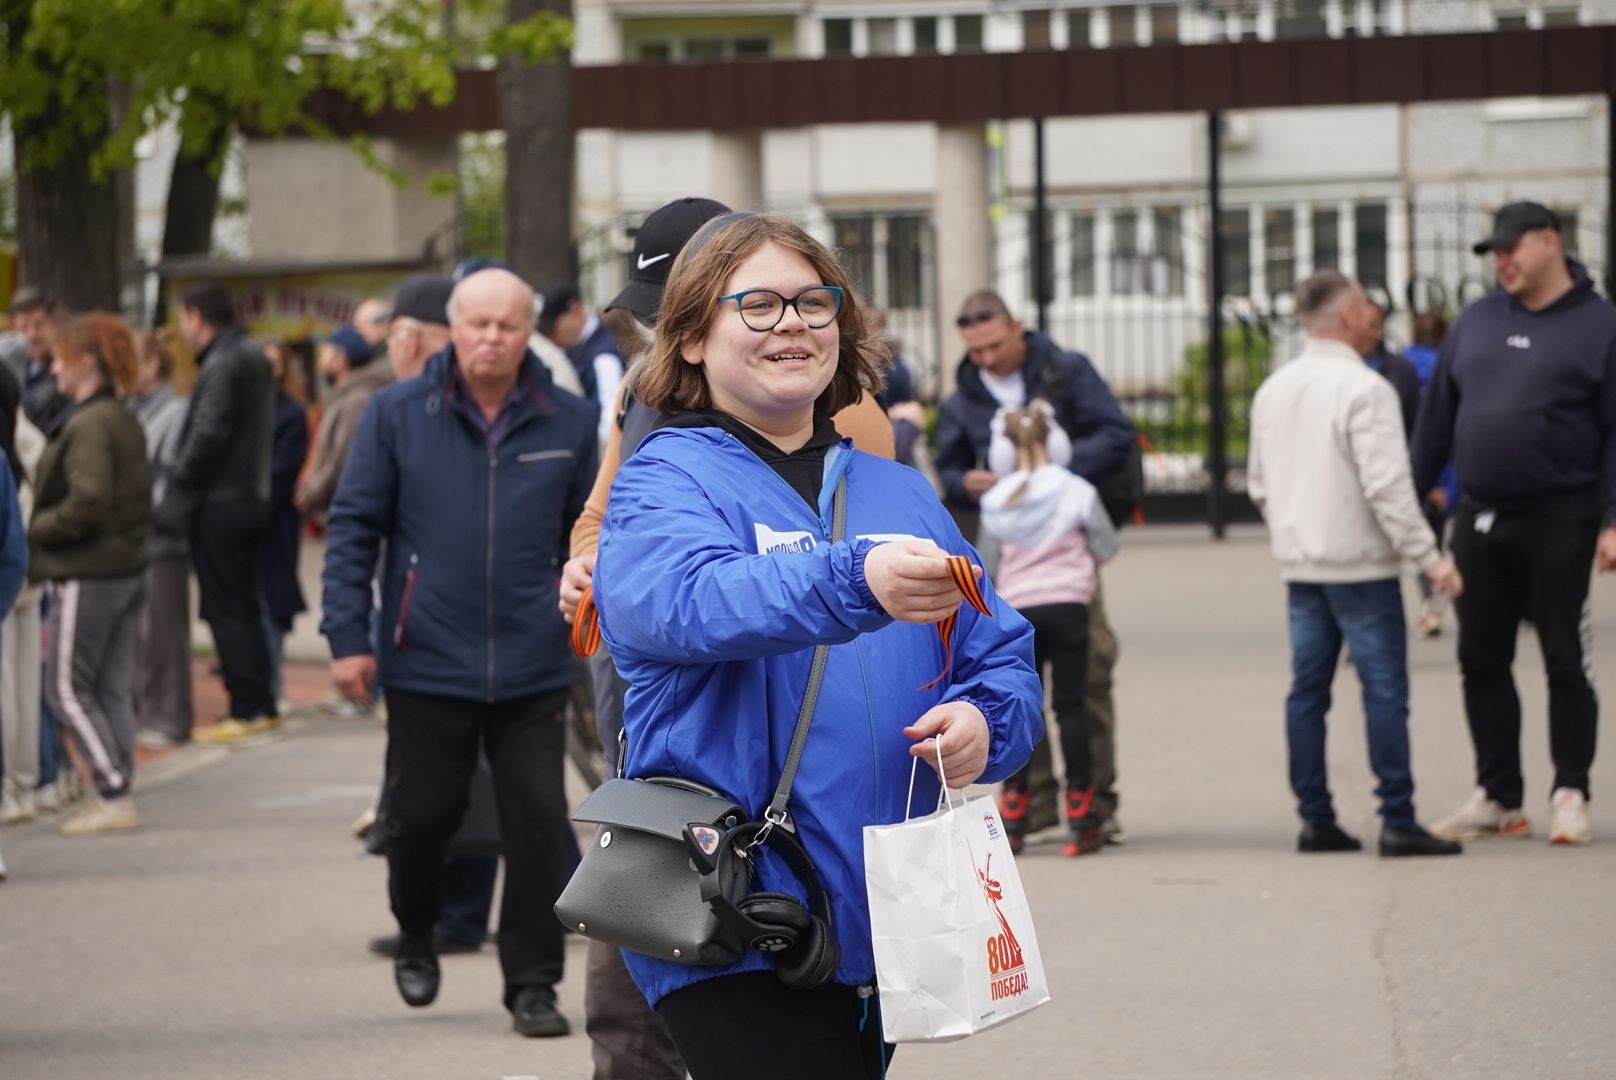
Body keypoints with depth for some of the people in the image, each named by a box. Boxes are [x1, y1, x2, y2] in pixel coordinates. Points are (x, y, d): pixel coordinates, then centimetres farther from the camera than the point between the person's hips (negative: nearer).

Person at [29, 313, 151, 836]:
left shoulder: (88, 425, -17)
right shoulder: (126, 421, 12)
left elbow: (86, 504, -23)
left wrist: (33, 532, -10)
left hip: (89, 573, -9)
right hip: (128, 568, 9)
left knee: (67, 688, -2)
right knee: (112, 688, 11)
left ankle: (114, 795, -5)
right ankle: (117, 797, 13)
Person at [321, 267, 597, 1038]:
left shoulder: (569, 424, 3)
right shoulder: (397, 416, -1)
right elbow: (353, 526, 1)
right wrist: (348, 637, -4)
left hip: (533, 672, 1)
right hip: (427, 665, -1)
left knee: (538, 826, -2)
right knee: (420, 814, 7)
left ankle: (532, 983, 9)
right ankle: (416, 933, 36)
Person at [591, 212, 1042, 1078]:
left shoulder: (899, 494, 16)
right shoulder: (665, 480, -2)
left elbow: (1004, 654, 15)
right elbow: (695, 600, -24)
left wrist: (986, 720, -9)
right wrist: (856, 583, -42)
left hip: (881, 930, 6)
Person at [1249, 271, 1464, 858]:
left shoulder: (1272, 391, 10)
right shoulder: (1364, 390, -15)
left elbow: (1259, 482, 17)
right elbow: (1386, 486, -20)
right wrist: (1428, 557, -16)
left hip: (1300, 567, 7)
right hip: (1360, 564, -7)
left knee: (1307, 692, 8)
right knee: (1385, 692, -4)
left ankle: (1315, 820, 10)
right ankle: (1397, 822, -6)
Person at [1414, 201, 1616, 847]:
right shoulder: (1477, 323, 10)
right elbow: (1438, 416, 14)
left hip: (1559, 525, -5)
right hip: (1479, 521, 5)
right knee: (1482, 663, 7)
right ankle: (1498, 797, 16)